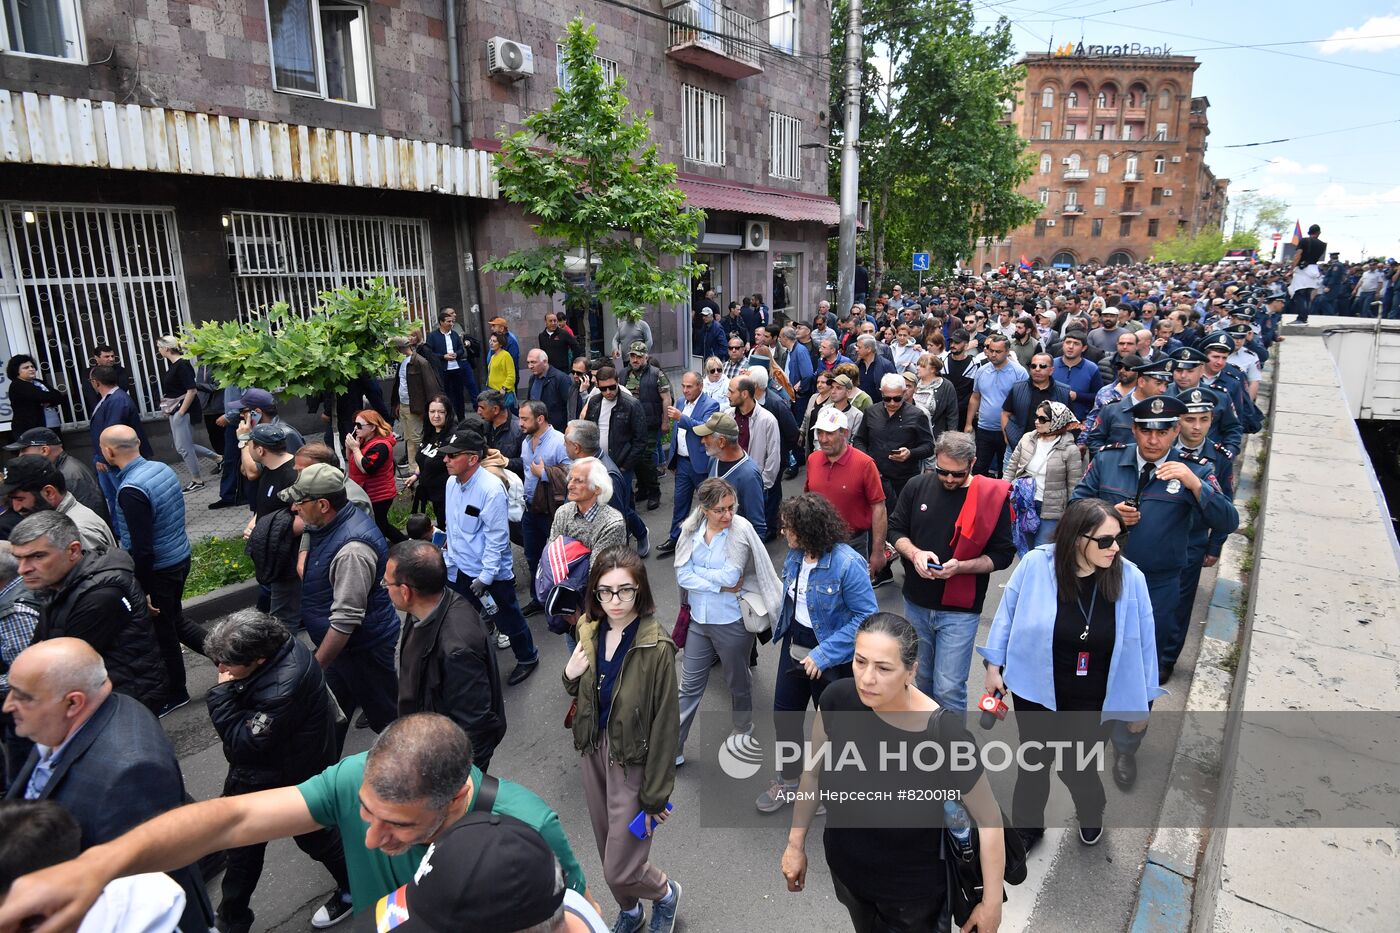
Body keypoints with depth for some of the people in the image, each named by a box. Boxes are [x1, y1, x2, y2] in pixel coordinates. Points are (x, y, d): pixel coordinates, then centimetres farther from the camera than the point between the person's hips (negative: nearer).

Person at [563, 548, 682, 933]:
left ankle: (665, 893, 36)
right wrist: (571, 676, -12)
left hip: (633, 761, -6)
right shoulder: (590, 631, -5)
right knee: (608, 851, 22)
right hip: (594, 752, 6)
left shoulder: (656, 648, -25)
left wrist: (656, 794, -13)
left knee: (620, 870, 2)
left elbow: (665, 725, -18)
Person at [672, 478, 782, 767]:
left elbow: (731, 575, -24)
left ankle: (743, 732, 45)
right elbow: (682, 575, -11)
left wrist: (696, 570, -12)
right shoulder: (692, 529, -7)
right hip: (699, 620, 4)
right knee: (689, 685, 14)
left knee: (738, 682, 19)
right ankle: (672, 747, 28)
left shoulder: (741, 530, -19)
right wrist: (720, 584, -18)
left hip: (732, 622, -3)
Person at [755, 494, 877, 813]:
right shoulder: (795, 554, -6)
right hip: (794, 646, 6)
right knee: (784, 714, 17)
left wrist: (823, 654, -28)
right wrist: (782, 630, 11)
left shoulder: (847, 563, -28)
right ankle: (788, 781, 42)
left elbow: (866, 616, -26)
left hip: (831, 657, -6)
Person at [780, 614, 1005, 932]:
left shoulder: (945, 736, -33)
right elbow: (813, 771, -6)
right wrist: (796, 844, 2)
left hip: (912, 892, -3)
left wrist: (991, 904, -10)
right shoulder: (838, 700, -24)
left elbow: (988, 820, -17)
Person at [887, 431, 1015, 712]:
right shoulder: (918, 486, -4)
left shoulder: (993, 497, -11)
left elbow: (1002, 555, -6)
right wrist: (914, 553, -15)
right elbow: (895, 530, 6)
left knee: (948, 688, -2)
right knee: (922, 678, 20)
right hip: (916, 603, 4)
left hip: (959, 610, -3)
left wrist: (960, 567, -21)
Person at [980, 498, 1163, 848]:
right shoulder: (1036, 564, -20)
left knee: (1073, 766, 15)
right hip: (1035, 690, 0)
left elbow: (1143, 643, -5)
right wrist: (995, 666, 0)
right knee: (1034, 762, 18)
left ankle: (1091, 812, 51)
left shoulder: (1130, 578, -17)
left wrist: (1142, 701, 4)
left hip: (1092, 701, 0)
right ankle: (1026, 827, 45)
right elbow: (1008, 614, -6)